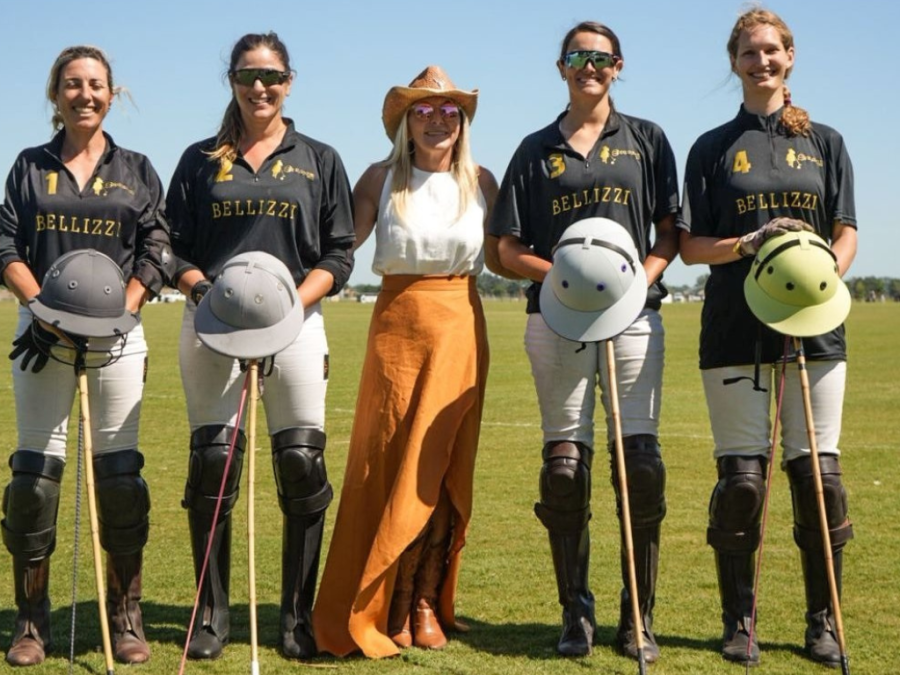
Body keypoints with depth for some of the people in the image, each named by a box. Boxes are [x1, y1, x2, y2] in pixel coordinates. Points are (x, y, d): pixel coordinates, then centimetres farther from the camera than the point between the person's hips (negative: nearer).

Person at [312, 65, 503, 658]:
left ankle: (427, 603, 14)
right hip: (399, 325, -1)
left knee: (444, 468, 4)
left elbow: (499, 259, 14)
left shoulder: (481, 181, 7)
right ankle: (384, 606, 8)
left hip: (460, 330, 2)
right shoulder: (382, 178, 2)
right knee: (389, 464, -2)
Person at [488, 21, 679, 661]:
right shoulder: (537, 150, 12)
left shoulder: (647, 140, 12)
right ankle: (576, 612, 11)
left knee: (640, 461, -7)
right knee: (565, 465, 0)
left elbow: (670, 234, 9)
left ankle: (638, 617, 2)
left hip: (634, 314, -1)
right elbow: (509, 251, 8)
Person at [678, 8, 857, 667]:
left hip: (814, 327, 1)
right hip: (736, 332, -1)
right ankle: (739, 623, 11)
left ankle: (822, 624, 11)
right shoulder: (714, 148, 10)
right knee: (741, 477, -3)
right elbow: (691, 245, 5)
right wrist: (749, 245, -14)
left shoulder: (825, 142, 12)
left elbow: (846, 235, 8)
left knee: (819, 473, -2)